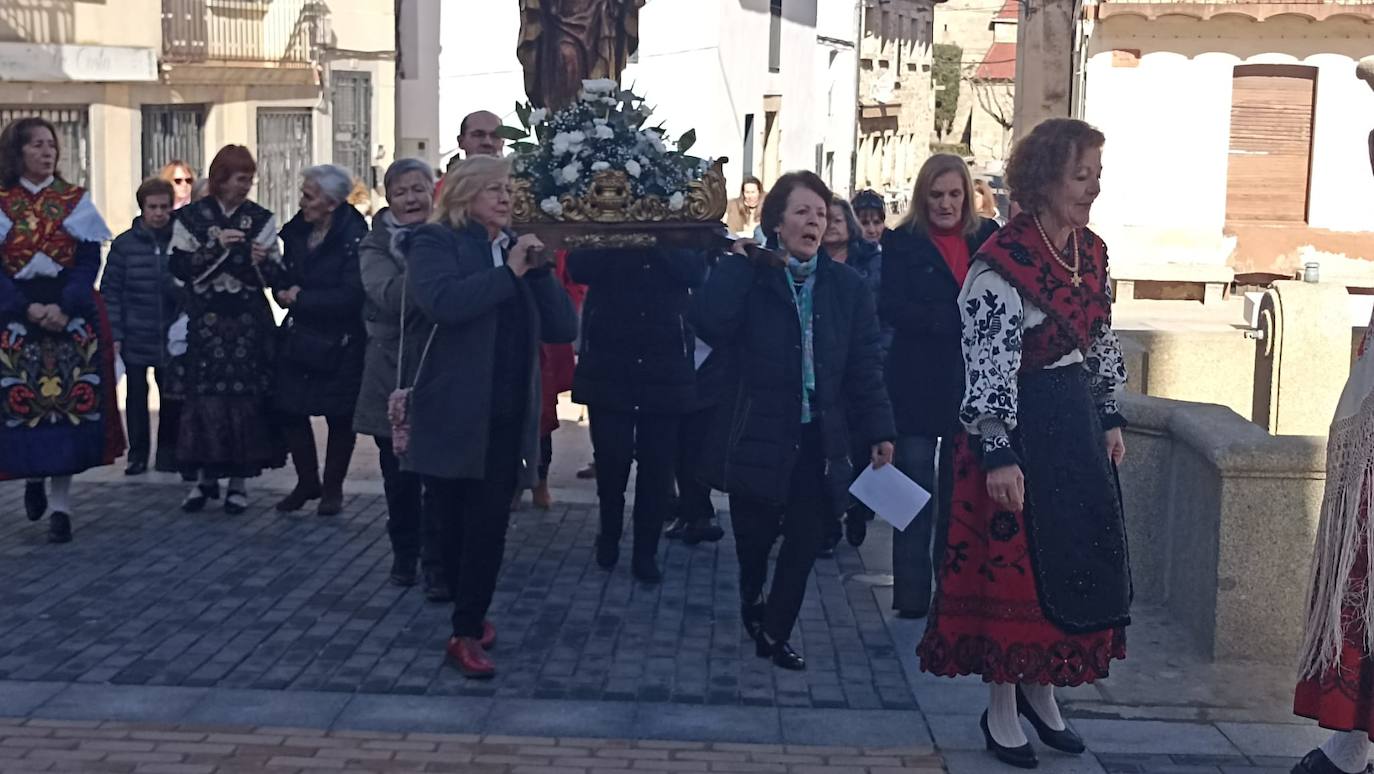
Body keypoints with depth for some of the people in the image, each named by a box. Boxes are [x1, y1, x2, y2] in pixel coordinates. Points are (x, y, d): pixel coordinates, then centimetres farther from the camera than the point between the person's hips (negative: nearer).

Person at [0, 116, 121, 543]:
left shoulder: (76, 201, 6)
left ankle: (61, 503, -2)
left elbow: (89, 260, -1)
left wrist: (64, 306, -15)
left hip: (71, 313, 0)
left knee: (69, 403, -6)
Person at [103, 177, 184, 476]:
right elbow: (110, 291, 1)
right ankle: (138, 455, 18)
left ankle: (168, 452, 19)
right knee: (136, 397, 8)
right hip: (135, 338, 0)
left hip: (172, 338, 0)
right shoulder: (124, 244, 0)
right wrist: (114, 335, -5)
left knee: (172, 397, 5)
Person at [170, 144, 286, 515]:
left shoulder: (261, 219, 7)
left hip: (249, 323, 1)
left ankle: (239, 480, 7)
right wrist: (216, 247, -15)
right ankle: (205, 476, 11)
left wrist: (262, 261, -16)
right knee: (204, 396, -3)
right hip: (204, 322, -1)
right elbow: (179, 267, -5)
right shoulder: (191, 217, 4)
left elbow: (274, 275, 5)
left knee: (246, 397, -2)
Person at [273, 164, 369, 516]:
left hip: (340, 344, -6)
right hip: (299, 337, 6)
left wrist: (301, 298, -16)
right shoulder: (297, 230, 3)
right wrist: (283, 291, -13)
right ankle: (307, 481, 25)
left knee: (339, 417, 7)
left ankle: (332, 488, 24)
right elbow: (284, 277, 11)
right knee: (288, 408, 6)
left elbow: (349, 296, -23)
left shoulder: (353, 237, -18)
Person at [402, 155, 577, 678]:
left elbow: (563, 328, 5)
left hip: (507, 416, 4)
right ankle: (470, 617, 24)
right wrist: (510, 271, -18)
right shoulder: (435, 243, -2)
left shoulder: (517, 249, 13)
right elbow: (443, 301, -24)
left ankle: (467, 630, 6)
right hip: (452, 413, -3)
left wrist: (538, 271, -7)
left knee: (489, 526, 0)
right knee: (453, 523, 7)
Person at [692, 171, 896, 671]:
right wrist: (737, 262, -17)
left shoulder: (847, 286, 2)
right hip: (758, 434, -2)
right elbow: (709, 326, -23)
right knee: (755, 536, 10)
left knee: (805, 541, 5)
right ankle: (752, 600, 41)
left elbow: (865, 365, 2)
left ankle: (774, 632, 22)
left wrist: (879, 430, -3)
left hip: (820, 439, 3)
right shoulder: (751, 277, -5)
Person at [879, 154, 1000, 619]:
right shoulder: (902, 243, -1)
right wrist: (959, 321, -20)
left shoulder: (987, 238, 8)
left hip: (973, 384, 3)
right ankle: (912, 594, 7)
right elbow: (892, 308, -14)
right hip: (919, 385, -3)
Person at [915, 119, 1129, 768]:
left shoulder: (1092, 250, 6)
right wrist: (999, 454, -21)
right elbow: (987, 364, -20)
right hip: (1018, 426, -8)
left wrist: (1109, 419, 18)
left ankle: (1039, 688, 31)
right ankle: (1002, 707, 17)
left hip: (1077, 425, 8)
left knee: (1078, 559, 14)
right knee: (1011, 562, 2)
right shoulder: (1002, 262, -18)